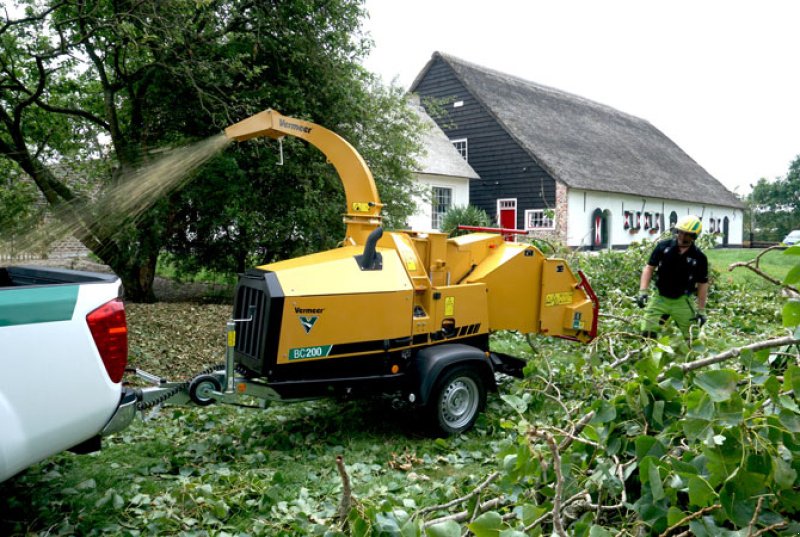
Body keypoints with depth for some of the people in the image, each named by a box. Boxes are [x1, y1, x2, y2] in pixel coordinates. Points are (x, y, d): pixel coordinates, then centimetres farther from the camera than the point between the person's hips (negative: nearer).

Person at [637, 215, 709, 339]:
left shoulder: (699, 257, -7)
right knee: (647, 334, -5)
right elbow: (649, 268, 0)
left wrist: (701, 310, 0)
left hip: (683, 302, 0)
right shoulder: (663, 246, -6)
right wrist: (643, 291, -11)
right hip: (660, 298, 1)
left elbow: (702, 284, 1)